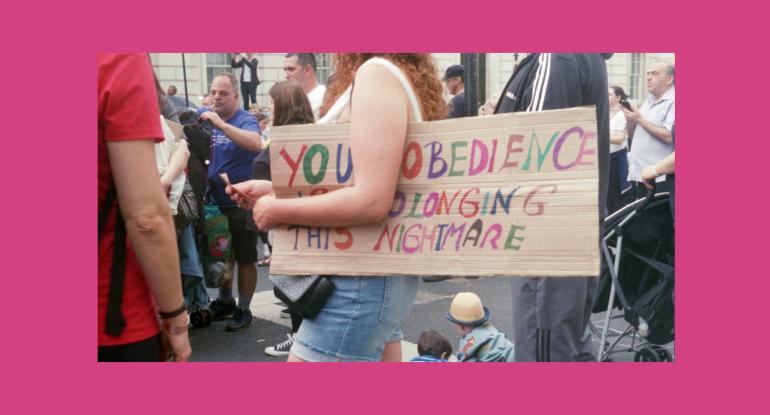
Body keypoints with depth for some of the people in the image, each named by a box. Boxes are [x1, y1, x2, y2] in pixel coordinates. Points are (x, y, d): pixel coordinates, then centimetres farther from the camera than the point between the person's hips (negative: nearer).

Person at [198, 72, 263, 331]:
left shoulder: (245, 120, -13)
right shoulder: (204, 116, 4)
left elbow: (256, 144, -33)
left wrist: (220, 123, -36)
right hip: (215, 201, 6)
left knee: (244, 258, 4)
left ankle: (244, 309, 18)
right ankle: (225, 301, 36)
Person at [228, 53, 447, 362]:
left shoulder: (379, 73, -16)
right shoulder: (399, 75, 14)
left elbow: (371, 200, -26)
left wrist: (278, 210, -14)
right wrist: (276, 189, 8)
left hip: (361, 278, -10)